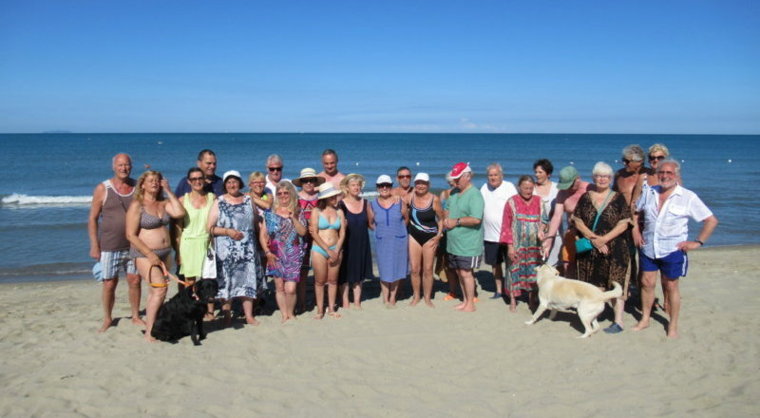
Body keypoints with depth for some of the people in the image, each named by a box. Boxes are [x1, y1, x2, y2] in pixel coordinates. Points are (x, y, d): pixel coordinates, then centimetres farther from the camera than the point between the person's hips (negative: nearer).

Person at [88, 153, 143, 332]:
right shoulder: (103, 188, -3)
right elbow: (92, 218, -1)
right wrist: (94, 245, -6)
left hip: (133, 245, 2)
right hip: (109, 246, -2)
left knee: (135, 281, 7)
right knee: (109, 284, 2)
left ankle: (136, 316, 22)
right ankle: (107, 319, 19)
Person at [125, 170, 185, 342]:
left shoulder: (163, 203, 8)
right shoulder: (137, 205, -8)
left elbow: (179, 213, -10)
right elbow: (131, 235, -12)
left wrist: (168, 191, -5)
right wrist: (150, 254, -18)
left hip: (164, 253, 7)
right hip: (145, 254, -7)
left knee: (156, 291, 11)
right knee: (160, 289, -17)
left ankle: (152, 326, 21)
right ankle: (149, 332, -12)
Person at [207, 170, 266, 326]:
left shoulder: (248, 200, 10)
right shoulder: (219, 203, 1)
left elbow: (255, 223, 18)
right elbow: (211, 228, -3)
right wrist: (228, 231, -14)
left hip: (247, 249, 3)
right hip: (226, 250, -2)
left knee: (248, 280, 2)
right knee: (226, 281, -1)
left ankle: (249, 315, 10)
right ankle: (227, 315, 11)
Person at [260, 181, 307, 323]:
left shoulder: (298, 212, 7)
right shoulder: (271, 212, 5)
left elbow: (302, 232, -2)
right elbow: (263, 234, 4)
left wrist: (293, 218, -13)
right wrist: (267, 252, -5)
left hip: (293, 255, -1)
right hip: (275, 255, 1)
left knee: (290, 289, -7)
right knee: (279, 287, 2)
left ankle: (291, 313, 16)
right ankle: (284, 315, 15)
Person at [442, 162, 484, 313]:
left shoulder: (474, 195, -16)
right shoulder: (455, 193, 12)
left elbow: (476, 219, -25)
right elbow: (448, 209, 25)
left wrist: (456, 221, -18)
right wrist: (446, 220, 3)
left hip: (468, 244, -8)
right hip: (454, 243, 8)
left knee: (466, 273, -1)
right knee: (459, 272, 15)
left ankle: (471, 304, 12)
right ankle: (465, 301, 28)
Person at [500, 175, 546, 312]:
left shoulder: (539, 201, 5)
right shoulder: (512, 202, -5)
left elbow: (543, 220, 12)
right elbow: (506, 226, -6)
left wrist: (541, 229, -11)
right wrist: (510, 246, -10)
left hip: (534, 245, 3)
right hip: (517, 245, -3)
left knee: (533, 270, 9)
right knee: (515, 270, 2)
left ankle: (532, 298, 25)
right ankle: (513, 300, 14)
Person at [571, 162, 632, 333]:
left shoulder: (618, 198, 1)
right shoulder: (586, 197, 7)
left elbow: (623, 224, -5)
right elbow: (577, 222, 1)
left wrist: (603, 239, -16)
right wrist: (593, 239, -13)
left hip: (614, 250, -2)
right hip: (589, 249, 2)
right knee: (592, 285, 8)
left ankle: (618, 321, 3)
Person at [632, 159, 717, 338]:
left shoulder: (688, 197, -9)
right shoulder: (649, 192, 2)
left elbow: (711, 220, -7)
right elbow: (636, 211, 18)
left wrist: (698, 242, -10)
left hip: (673, 249, -3)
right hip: (648, 248, 4)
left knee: (671, 286, 7)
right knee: (647, 283, 10)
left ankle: (673, 325, 21)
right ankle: (645, 319, 26)